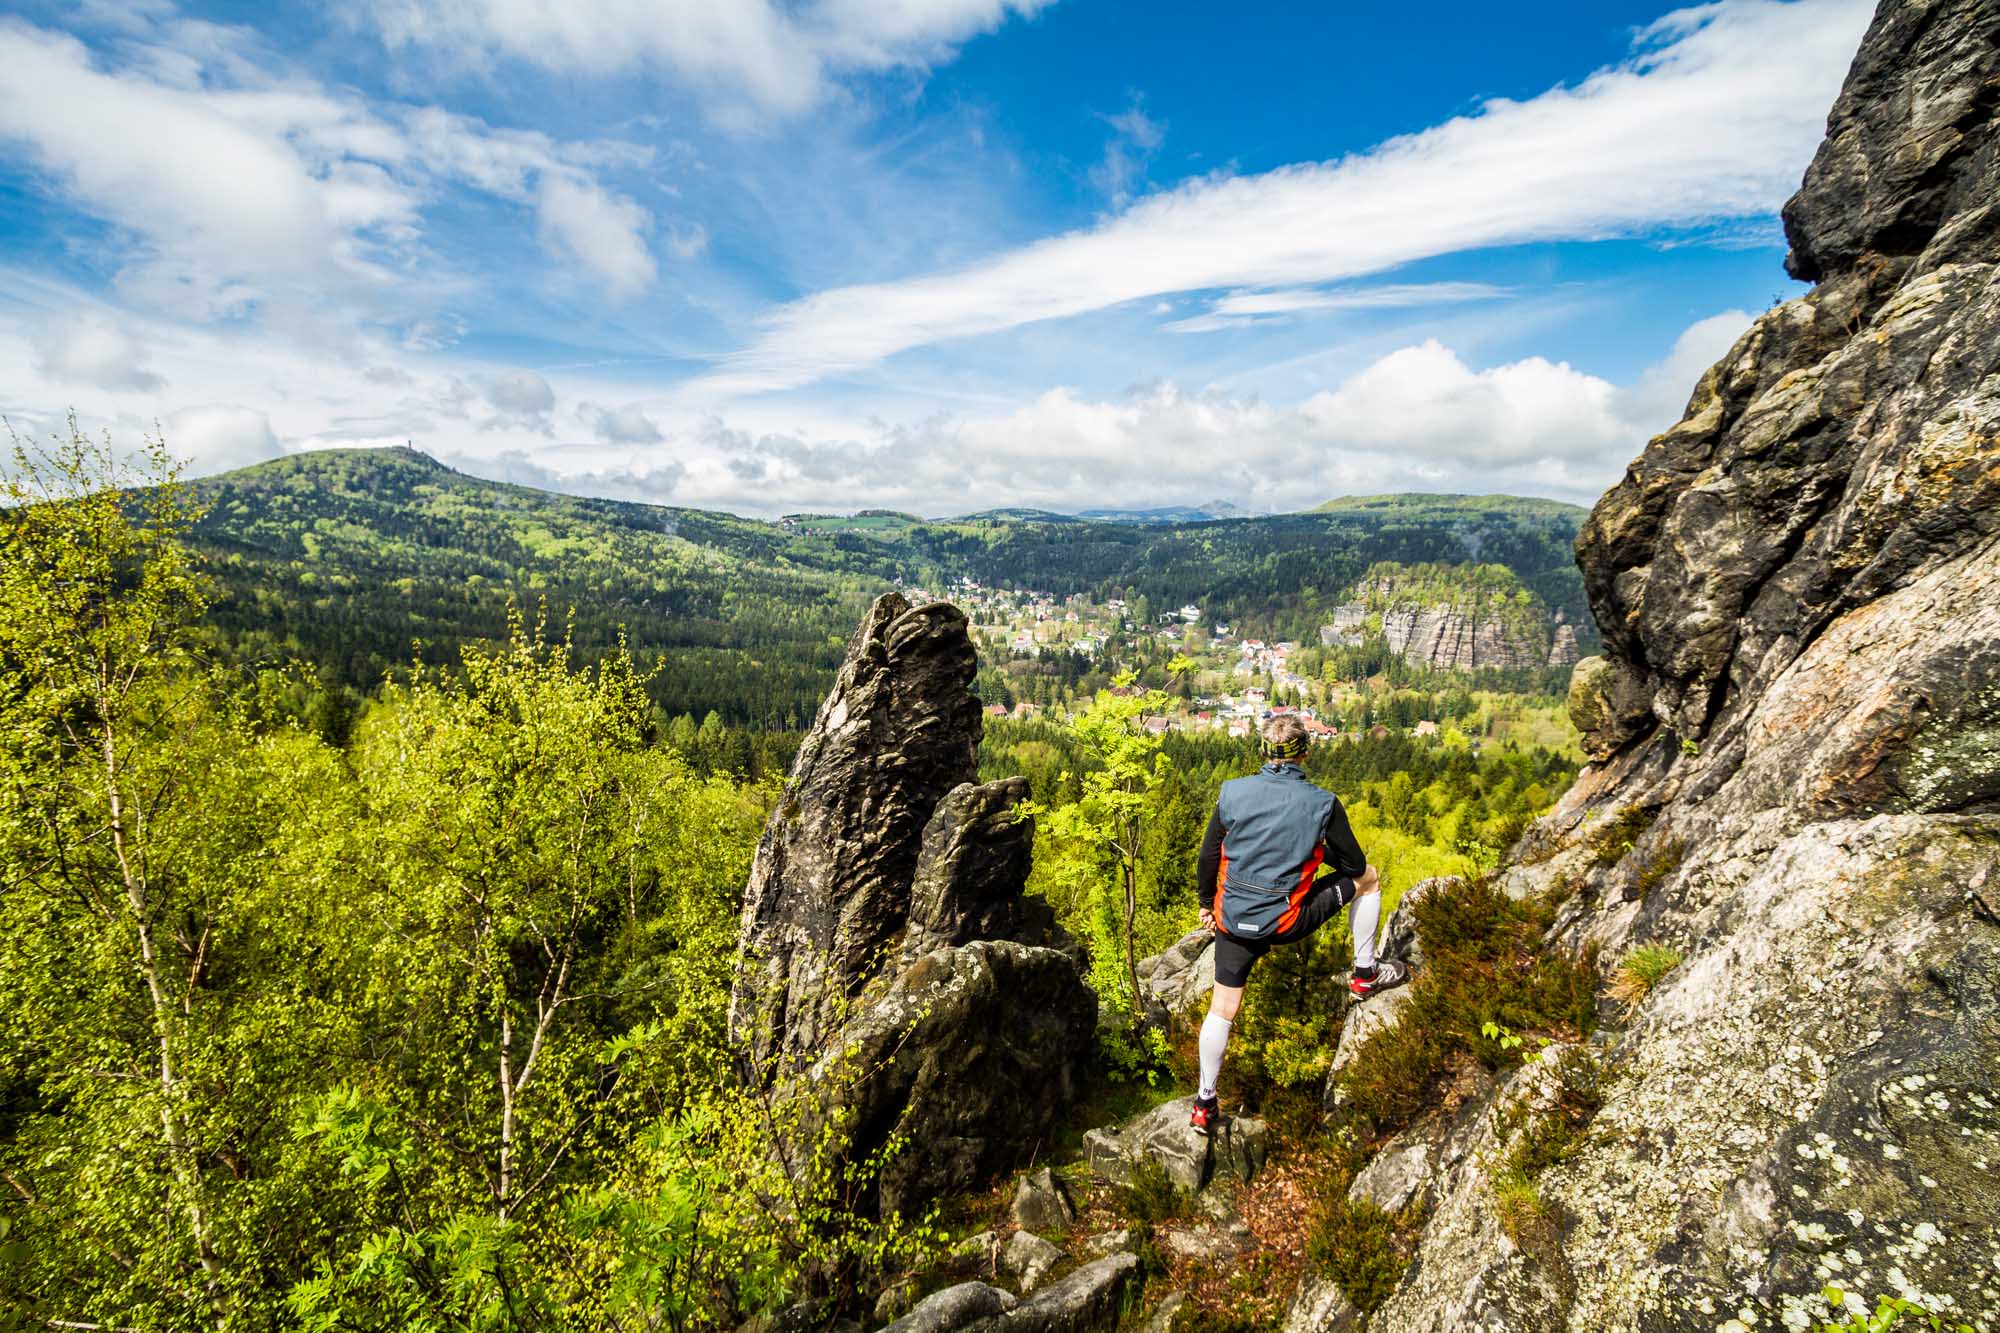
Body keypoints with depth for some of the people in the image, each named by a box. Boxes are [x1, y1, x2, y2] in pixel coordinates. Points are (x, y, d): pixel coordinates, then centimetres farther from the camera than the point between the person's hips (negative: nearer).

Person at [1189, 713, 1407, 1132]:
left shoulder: (1232, 792, -7)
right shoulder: (1323, 803, -12)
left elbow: (1208, 857, 2)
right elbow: (1353, 864, 0)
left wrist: (1207, 903, 18)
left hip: (1233, 920, 2)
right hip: (1287, 922, -2)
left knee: (1222, 1007, 18)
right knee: (1368, 878, 18)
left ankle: (1205, 1103, 25)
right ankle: (1365, 974, 31)